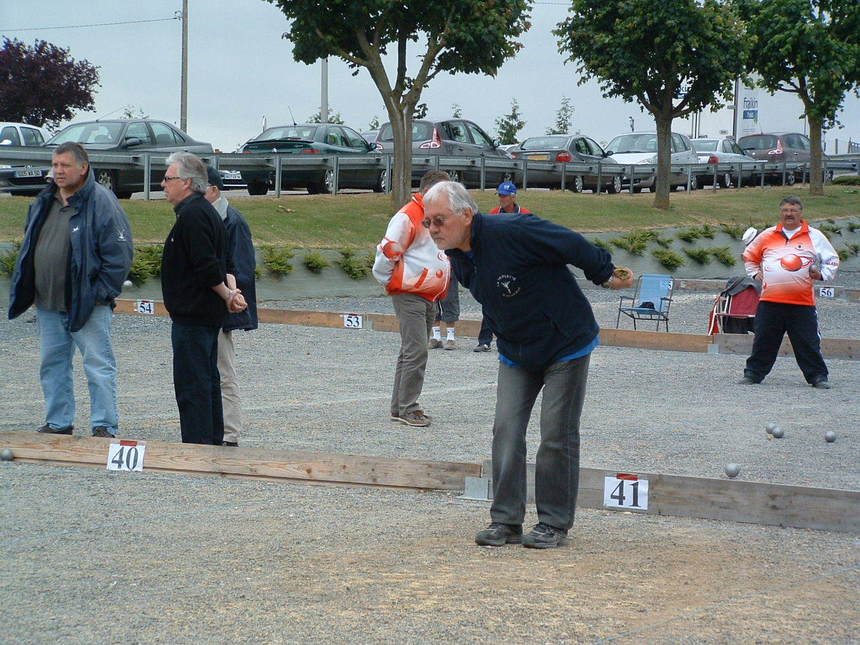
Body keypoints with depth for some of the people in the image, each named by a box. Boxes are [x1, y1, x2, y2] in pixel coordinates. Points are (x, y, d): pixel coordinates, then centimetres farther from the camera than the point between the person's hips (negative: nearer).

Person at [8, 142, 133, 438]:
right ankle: (58, 423, 23)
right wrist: (26, 290, 14)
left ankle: (105, 427, 1)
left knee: (98, 365, -4)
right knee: (53, 364, 13)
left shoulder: (101, 202, -10)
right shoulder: (44, 203, 12)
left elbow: (119, 255, -13)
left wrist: (100, 294, -14)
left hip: (88, 305, -7)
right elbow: (29, 247, 23)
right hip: (48, 304, 7)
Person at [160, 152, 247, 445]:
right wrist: (231, 291, 1)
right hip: (209, 315, 11)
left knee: (191, 386, -7)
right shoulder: (207, 212, 16)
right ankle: (213, 442, 24)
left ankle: (196, 445, -6)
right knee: (208, 381, 16)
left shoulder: (192, 215, -18)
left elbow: (207, 268, -23)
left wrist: (227, 296, -11)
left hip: (192, 317, -11)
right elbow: (219, 265, 16)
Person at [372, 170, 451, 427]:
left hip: (430, 296, 9)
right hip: (409, 296, -9)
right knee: (416, 351, -12)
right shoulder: (408, 216, -13)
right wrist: (392, 282, -4)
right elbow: (387, 252, -13)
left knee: (412, 352, 12)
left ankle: (400, 407, 18)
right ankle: (408, 408, -7)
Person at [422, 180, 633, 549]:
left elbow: (572, 245, -18)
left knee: (557, 435, -2)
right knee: (506, 431, -4)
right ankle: (506, 521, 2)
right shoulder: (458, 257, -2)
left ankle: (554, 524, 8)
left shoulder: (511, 231, -28)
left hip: (565, 345, -6)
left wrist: (607, 277, -4)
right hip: (515, 351, 6)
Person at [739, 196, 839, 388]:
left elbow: (832, 260, 12)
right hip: (770, 300, 2)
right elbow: (749, 256, 26)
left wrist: (823, 274, -3)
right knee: (763, 341, 4)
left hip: (803, 302, -1)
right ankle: (753, 373, 13)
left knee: (809, 342, -1)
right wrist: (755, 273, 14)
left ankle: (817, 376, 7)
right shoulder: (767, 235, 11)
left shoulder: (814, 236, 6)